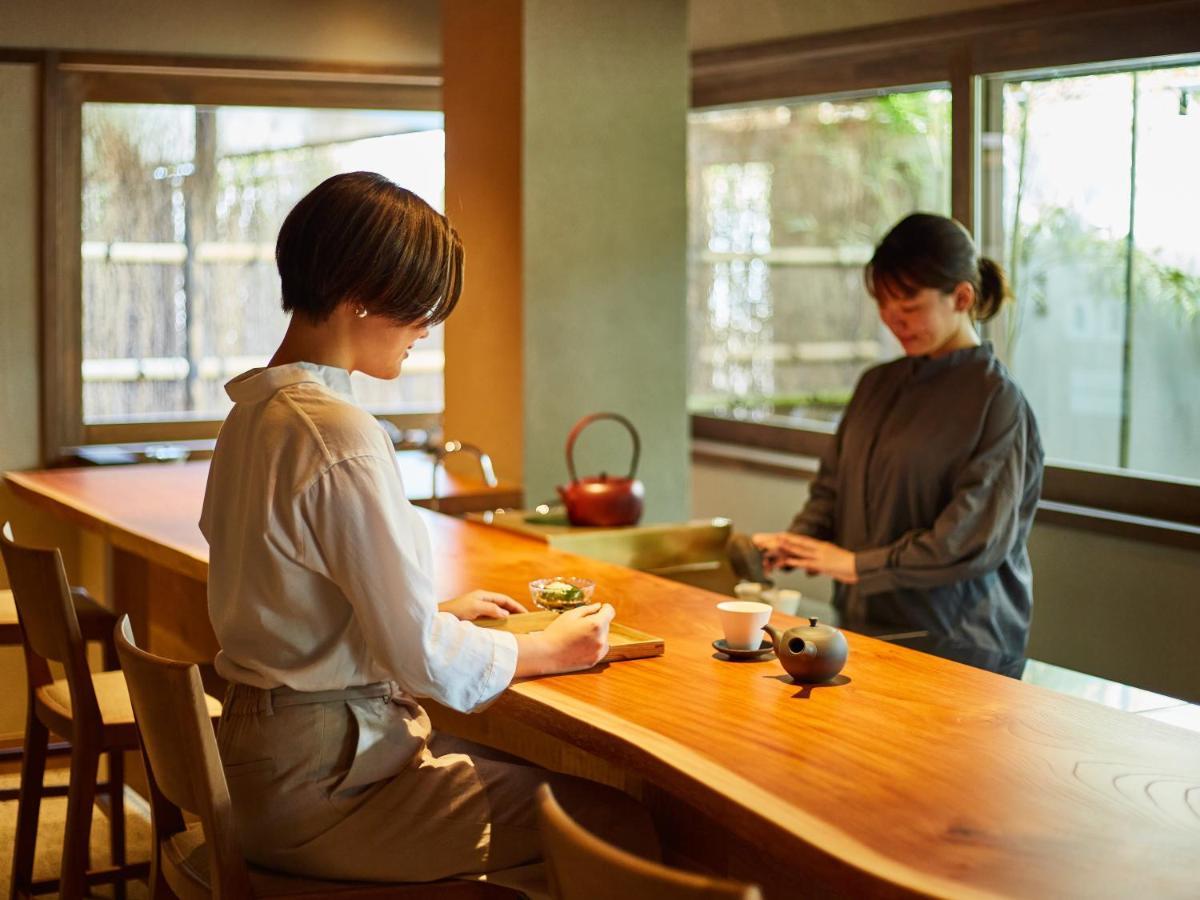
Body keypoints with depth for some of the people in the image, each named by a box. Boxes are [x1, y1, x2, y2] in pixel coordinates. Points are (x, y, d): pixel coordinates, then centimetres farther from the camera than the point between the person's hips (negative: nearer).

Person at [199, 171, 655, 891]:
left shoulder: (256, 411, 8)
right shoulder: (342, 438, -22)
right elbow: (423, 660, -19)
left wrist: (440, 613, 16)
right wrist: (549, 650, -3)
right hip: (321, 783, -10)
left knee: (559, 770, 14)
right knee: (624, 825, -8)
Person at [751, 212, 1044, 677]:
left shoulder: (996, 399, -10)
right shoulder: (878, 385, 12)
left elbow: (974, 537, -15)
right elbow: (831, 486, 15)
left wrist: (860, 565, -17)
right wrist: (793, 542, -6)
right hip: (865, 629, 6)